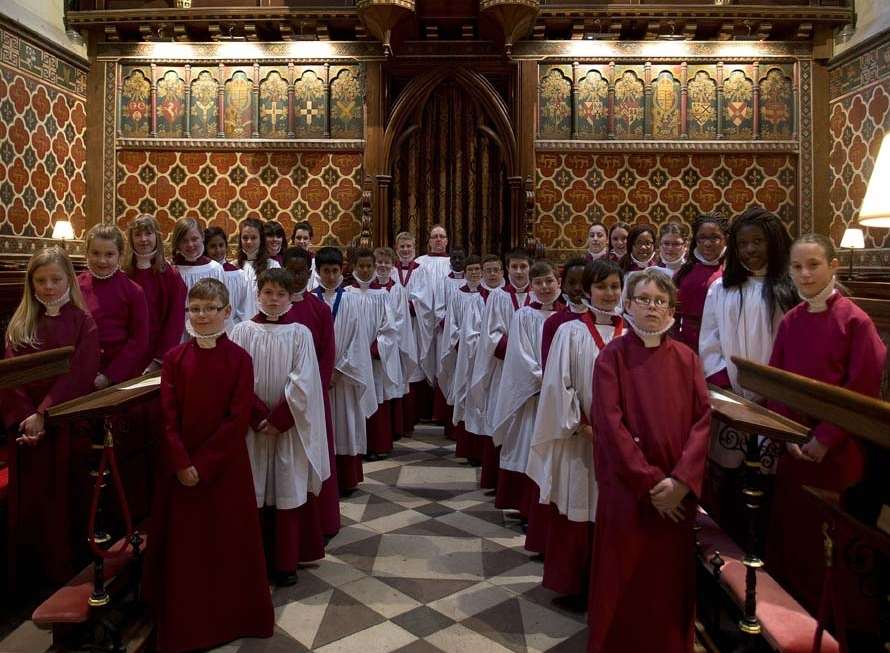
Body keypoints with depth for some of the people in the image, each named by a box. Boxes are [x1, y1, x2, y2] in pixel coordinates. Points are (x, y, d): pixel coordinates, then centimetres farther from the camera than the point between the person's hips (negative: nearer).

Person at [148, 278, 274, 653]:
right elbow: (168, 416, -3)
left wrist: (204, 464, -14)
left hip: (225, 464, -2)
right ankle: (184, 622, 29)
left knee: (228, 541, 8)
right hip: (181, 467, 2)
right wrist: (182, 464, -13)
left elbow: (238, 418, -11)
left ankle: (231, 615, 27)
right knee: (182, 545, 11)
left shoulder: (239, 359, -7)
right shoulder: (175, 358, 0)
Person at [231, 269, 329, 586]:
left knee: (288, 490, 4)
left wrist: (279, 420, -12)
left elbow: (302, 383, -7)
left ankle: (286, 562, 15)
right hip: (253, 425, 1)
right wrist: (260, 418, -12)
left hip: (290, 426, -1)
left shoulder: (300, 333, -2)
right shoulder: (243, 331, 0)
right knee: (256, 492, 6)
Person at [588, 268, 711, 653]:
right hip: (626, 489, -3)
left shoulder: (686, 358, 5)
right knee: (624, 582, 6)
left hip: (678, 492, 3)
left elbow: (702, 419, -1)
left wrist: (682, 480, -13)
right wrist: (650, 482, -15)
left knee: (671, 581, 11)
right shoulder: (612, 357, -5)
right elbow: (611, 424, -12)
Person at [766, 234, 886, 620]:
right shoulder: (790, 321, 4)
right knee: (791, 535, 12)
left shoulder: (854, 321, -11)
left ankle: (846, 621, 28)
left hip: (838, 451, -4)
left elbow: (865, 391, -12)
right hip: (794, 449, 5)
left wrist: (825, 437, -15)